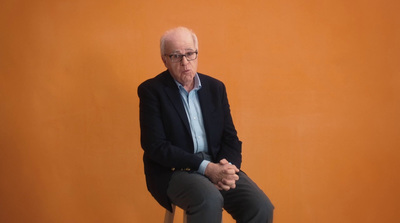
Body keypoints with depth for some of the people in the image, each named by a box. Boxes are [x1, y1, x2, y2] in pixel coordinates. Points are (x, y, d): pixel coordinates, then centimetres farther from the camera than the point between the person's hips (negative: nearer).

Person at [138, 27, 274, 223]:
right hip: (173, 171, -4)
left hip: (216, 167, 4)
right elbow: (155, 146, -11)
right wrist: (206, 167, -19)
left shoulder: (216, 87, 12)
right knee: (209, 200, -35)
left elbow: (230, 138, 11)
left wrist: (227, 169, -12)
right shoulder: (151, 90, -2)